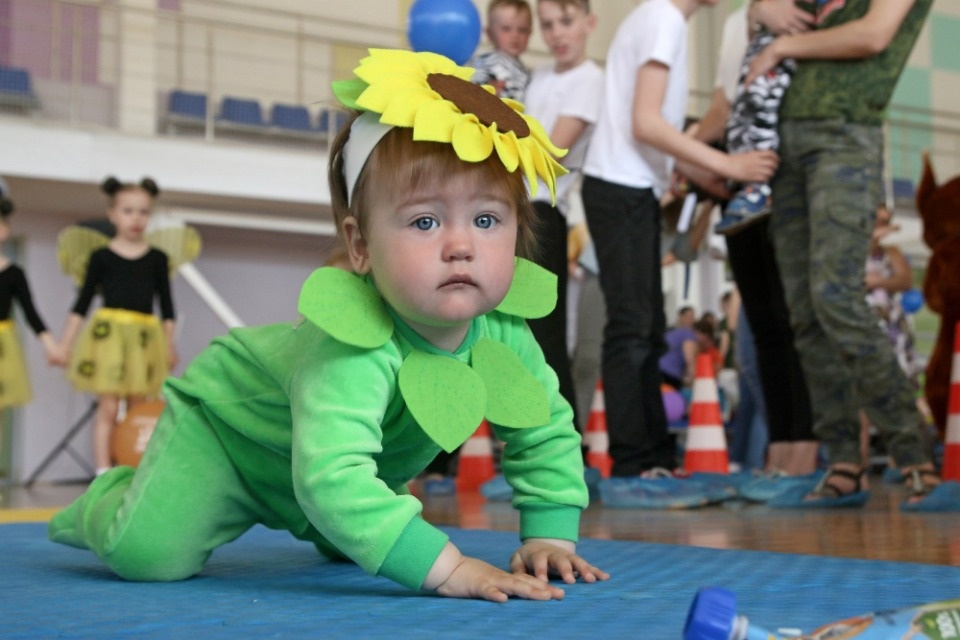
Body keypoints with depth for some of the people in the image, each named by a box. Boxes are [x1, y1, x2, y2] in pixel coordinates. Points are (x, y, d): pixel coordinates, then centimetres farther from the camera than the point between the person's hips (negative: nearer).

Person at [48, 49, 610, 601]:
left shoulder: (505, 331, -24)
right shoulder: (351, 347, -47)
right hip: (228, 425, -6)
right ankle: (113, 500, 16)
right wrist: (443, 567, -58)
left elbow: (549, 433, -7)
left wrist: (550, 538, -15)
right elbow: (330, 477, -56)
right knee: (148, 554, -18)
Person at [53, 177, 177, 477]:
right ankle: (103, 472, -3)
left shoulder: (157, 259, 8)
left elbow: (166, 303, 13)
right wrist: (65, 342, 2)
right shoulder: (102, 257, 3)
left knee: (137, 409, 6)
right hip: (108, 333, -2)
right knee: (108, 407, -5)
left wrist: (169, 343, 11)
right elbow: (83, 301, 6)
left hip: (145, 338, 2)